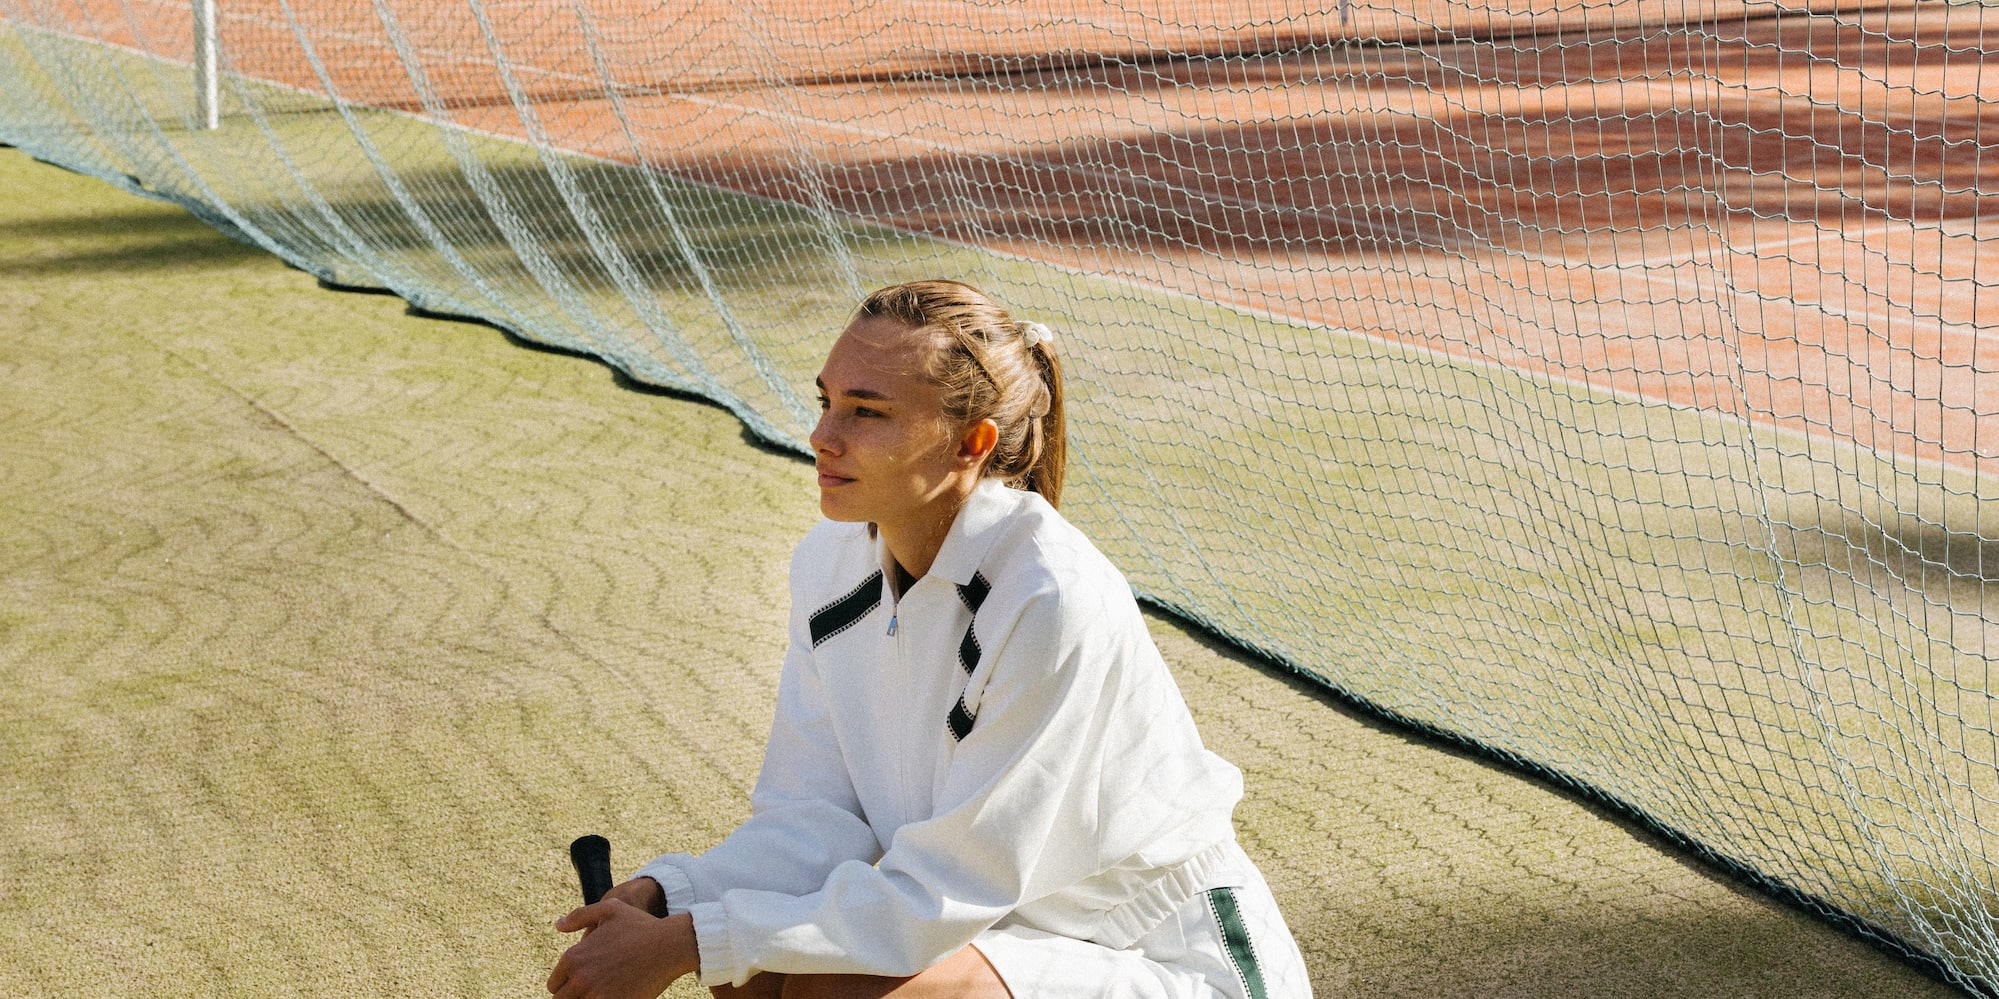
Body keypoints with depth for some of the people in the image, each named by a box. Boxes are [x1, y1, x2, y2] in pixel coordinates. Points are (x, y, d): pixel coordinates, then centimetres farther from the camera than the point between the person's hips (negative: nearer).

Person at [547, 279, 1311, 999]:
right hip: (1008, 928, 8)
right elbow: (813, 818, -4)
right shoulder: (831, 560, -4)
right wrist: (664, 897, -22)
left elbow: (943, 892, -26)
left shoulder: (1054, 603, -29)